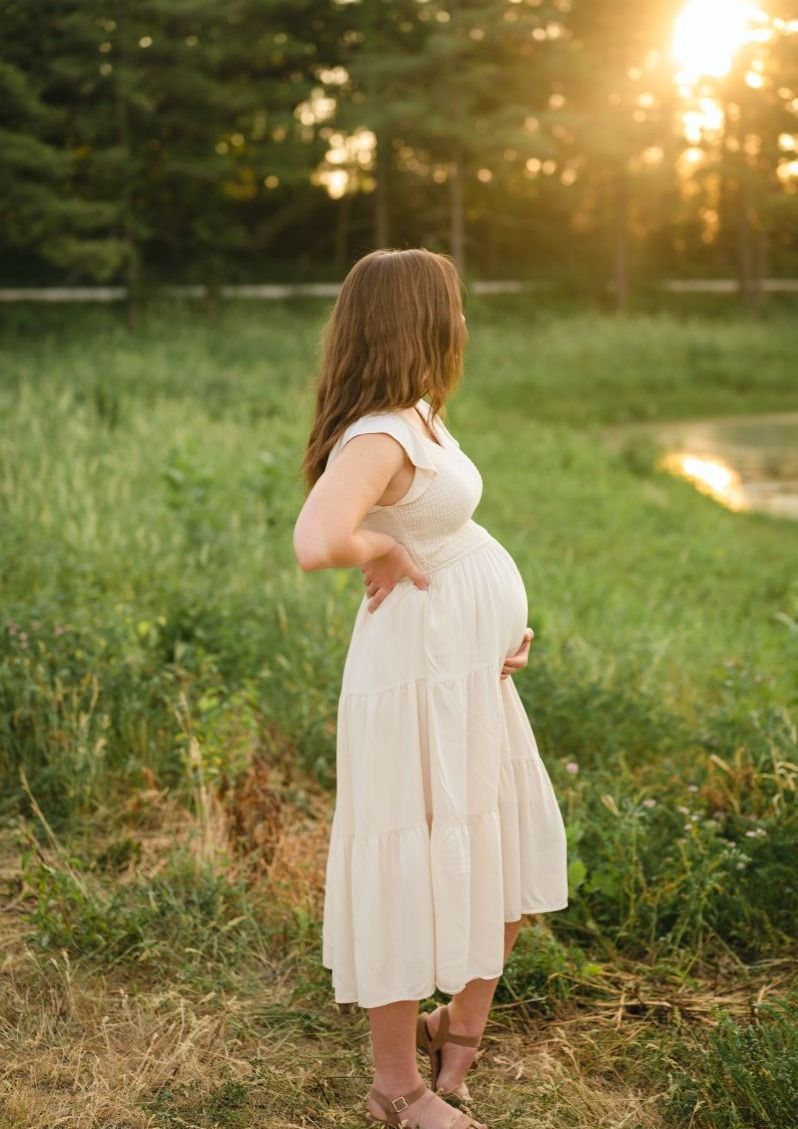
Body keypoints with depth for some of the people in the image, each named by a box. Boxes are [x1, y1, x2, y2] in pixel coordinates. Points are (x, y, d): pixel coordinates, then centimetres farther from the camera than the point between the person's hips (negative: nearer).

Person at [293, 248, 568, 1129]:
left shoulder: (420, 419, 8)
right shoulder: (376, 438, -22)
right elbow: (316, 543, -40)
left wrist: (502, 627, 7)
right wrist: (384, 552, -20)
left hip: (477, 676, 10)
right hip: (420, 685, -10)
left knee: (515, 863, 20)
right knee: (411, 874, 6)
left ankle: (459, 1031, 41)